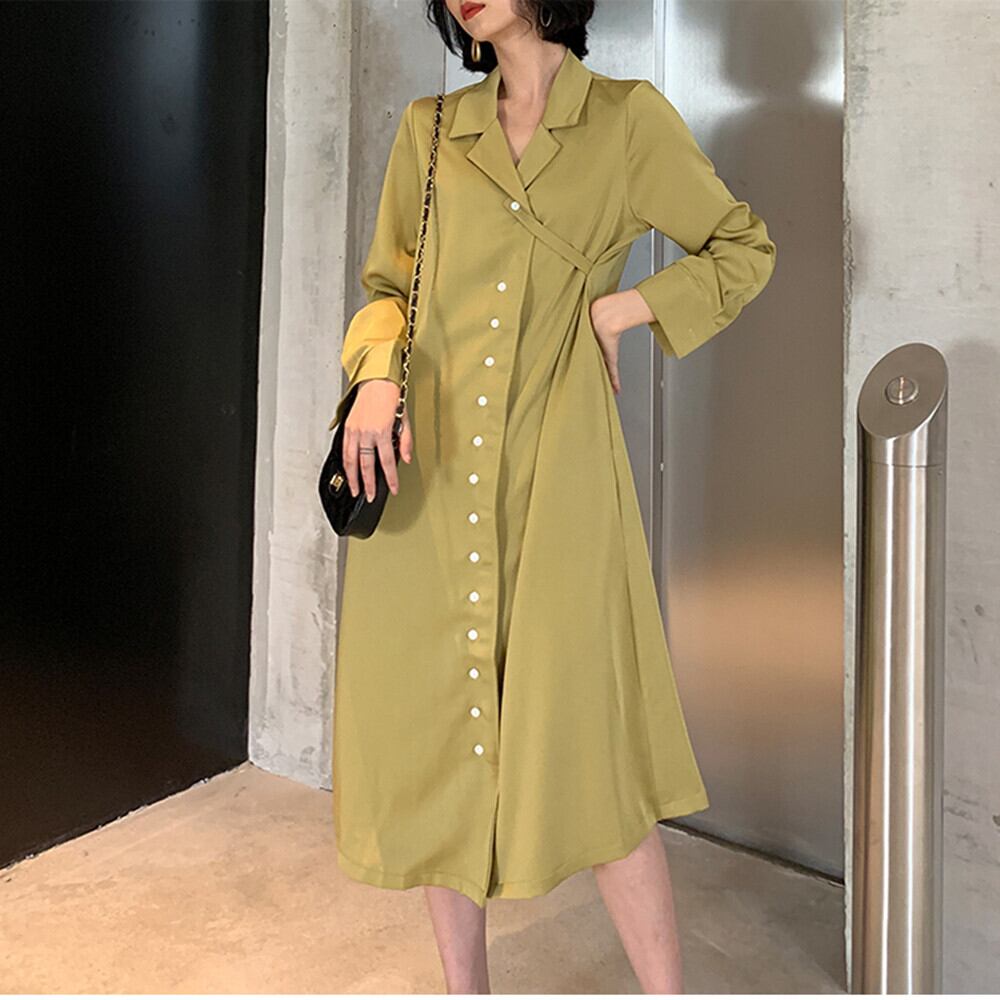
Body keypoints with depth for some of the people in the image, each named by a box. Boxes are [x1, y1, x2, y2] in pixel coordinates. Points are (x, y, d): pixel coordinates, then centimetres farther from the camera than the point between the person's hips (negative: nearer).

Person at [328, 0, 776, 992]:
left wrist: (614, 311, 0)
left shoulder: (627, 117, 6)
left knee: (579, 741, -6)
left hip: (554, 468, -3)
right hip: (425, 470, 4)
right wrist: (376, 374, -4)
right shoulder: (428, 129, 14)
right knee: (433, 731, 7)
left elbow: (744, 249, 13)